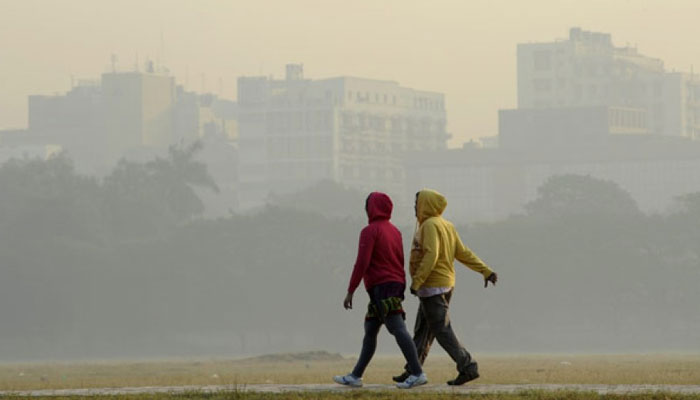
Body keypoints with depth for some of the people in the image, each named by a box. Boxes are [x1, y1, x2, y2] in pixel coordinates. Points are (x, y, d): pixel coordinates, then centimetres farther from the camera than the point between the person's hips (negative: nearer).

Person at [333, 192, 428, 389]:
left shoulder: (370, 231, -9)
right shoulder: (394, 231, 16)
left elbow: (362, 263, -15)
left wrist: (350, 292, -12)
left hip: (380, 286, -9)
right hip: (396, 284, 9)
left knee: (399, 330, -12)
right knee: (370, 331, 13)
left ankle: (417, 373, -17)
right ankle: (355, 376, 15)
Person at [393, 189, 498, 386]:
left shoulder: (430, 226, -15)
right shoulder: (447, 226, 14)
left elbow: (431, 256, -26)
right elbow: (463, 253, 11)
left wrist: (416, 281, -25)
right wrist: (486, 271, 8)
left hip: (433, 287, -10)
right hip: (446, 285, 10)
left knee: (442, 330, -9)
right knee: (422, 331, 15)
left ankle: (467, 367, -13)